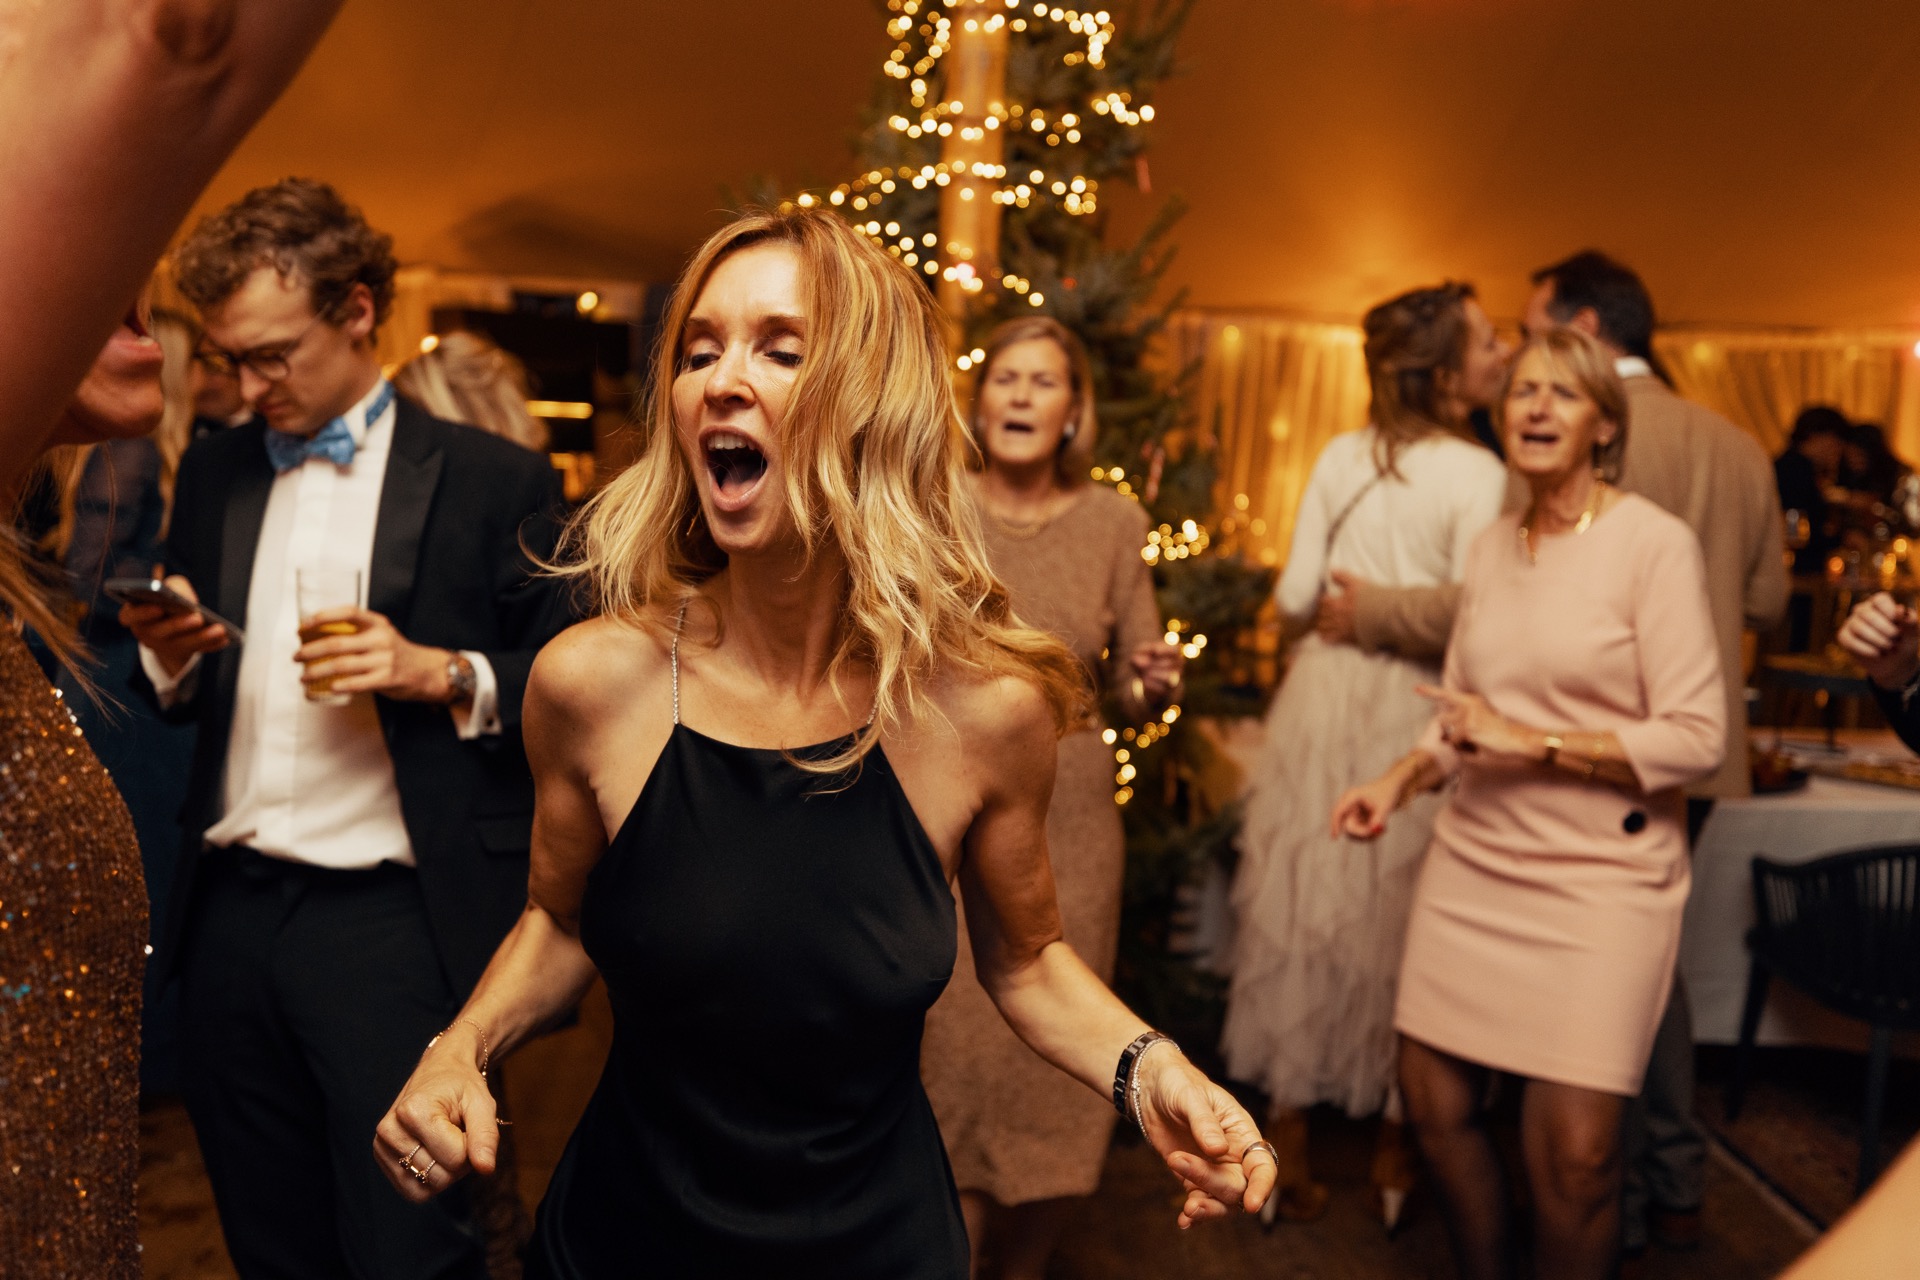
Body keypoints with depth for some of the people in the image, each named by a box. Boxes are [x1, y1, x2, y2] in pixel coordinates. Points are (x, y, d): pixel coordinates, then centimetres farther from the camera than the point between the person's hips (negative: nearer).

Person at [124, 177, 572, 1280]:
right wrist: (169, 653, -3)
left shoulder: (495, 482, -3)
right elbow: (181, 692, 19)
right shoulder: (214, 474, 13)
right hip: (229, 916, 5)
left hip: (395, 927, -5)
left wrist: (436, 673, -18)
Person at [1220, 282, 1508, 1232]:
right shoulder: (1477, 476, -10)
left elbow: (1294, 597, 2)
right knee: (1395, 921, 9)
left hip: (1325, 698, 4)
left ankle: (1287, 1156, 19)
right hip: (1416, 716, -3)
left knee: (1301, 914, 10)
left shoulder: (1340, 458, 2)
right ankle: (1393, 1154, 23)